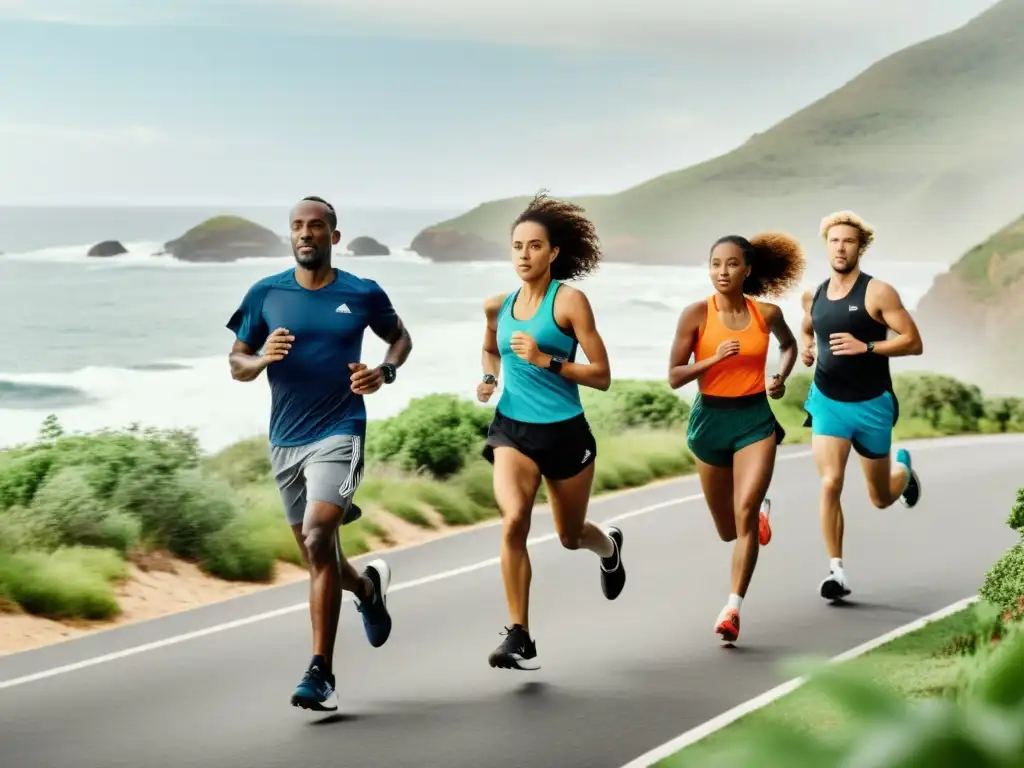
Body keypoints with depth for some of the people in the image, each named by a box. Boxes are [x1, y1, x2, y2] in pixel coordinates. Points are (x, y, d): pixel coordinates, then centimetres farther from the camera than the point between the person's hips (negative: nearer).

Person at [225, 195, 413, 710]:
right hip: (285, 440, 4)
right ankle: (369, 586, 50)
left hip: (338, 434, -4)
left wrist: (385, 372, -5)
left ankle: (320, 674, -18)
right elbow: (236, 363, 8)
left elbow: (400, 337, 16)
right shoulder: (264, 295, 2)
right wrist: (261, 359, -16)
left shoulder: (363, 295, -1)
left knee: (317, 539, -22)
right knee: (317, 558, 13)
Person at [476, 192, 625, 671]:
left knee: (570, 536, 17)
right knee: (513, 519, -24)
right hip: (513, 429, 2)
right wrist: (489, 377, 5)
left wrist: (545, 360, -22)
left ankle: (610, 547, 57)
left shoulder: (569, 301, -10)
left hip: (565, 431, -2)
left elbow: (601, 376, -12)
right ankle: (519, 639, -17)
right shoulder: (497, 306, 3)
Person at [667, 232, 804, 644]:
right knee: (728, 530, 15)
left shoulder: (767, 313, -3)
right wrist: (714, 359, -24)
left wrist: (781, 377, 1)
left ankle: (733, 608, -16)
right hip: (711, 419, 1)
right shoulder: (696, 314, -9)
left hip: (755, 418, 0)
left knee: (745, 511, -20)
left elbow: (789, 344, 20)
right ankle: (762, 510, 52)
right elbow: (674, 377, -9)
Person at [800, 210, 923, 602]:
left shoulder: (878, 293, -11)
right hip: (827, 402, 2)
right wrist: (806, 348, 4)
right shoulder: (813, 296, 4)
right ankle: (837, 571, -11)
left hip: (871, 405, -2)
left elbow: (913, 342, -14)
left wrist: (865, 347, -25)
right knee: (830, 484, -17)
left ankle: (903, 468, 48)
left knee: (882, 498, 12)